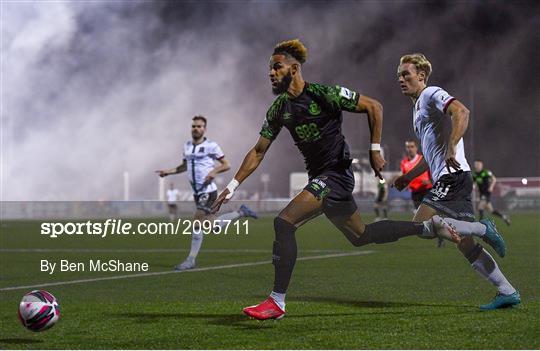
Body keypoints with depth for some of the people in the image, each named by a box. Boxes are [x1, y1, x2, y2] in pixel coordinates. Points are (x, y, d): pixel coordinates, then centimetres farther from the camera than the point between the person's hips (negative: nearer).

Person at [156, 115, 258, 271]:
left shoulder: (211, 145, -7)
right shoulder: (187, 146, 12)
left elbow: (226, 164, -4)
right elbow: (184, 166, 26)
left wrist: (214, 171, -21)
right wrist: (168, 171, 14)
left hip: (208, 191, -8)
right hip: (197, 192, 8)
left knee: (197, 224, -10)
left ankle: (191, 260, -3)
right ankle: (241, 213, 29)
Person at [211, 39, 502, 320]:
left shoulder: (323, 94, -15)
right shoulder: (278, 109, 6)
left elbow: (374, 107, -10)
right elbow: (259, 151, 11)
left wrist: (375, 150, -11)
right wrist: (232, 186, 4)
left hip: (336, 175, -9)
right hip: (319, 178, 9)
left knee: (284, 222, -21)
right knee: (361, 236, 19)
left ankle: (277, 302, -18)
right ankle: (429, 227, 33)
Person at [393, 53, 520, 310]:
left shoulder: (432, 94, -2)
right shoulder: (419, 107, 27)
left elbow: (461, 112, -22)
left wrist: (451, 148, -31)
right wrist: (408, 176, 25)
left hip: (453, 175, -10)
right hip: (445, 179, 10)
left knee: (421, 224, -20)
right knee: (466, 245, 5)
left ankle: (482, 229, -11)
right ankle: (507, 292, 5)